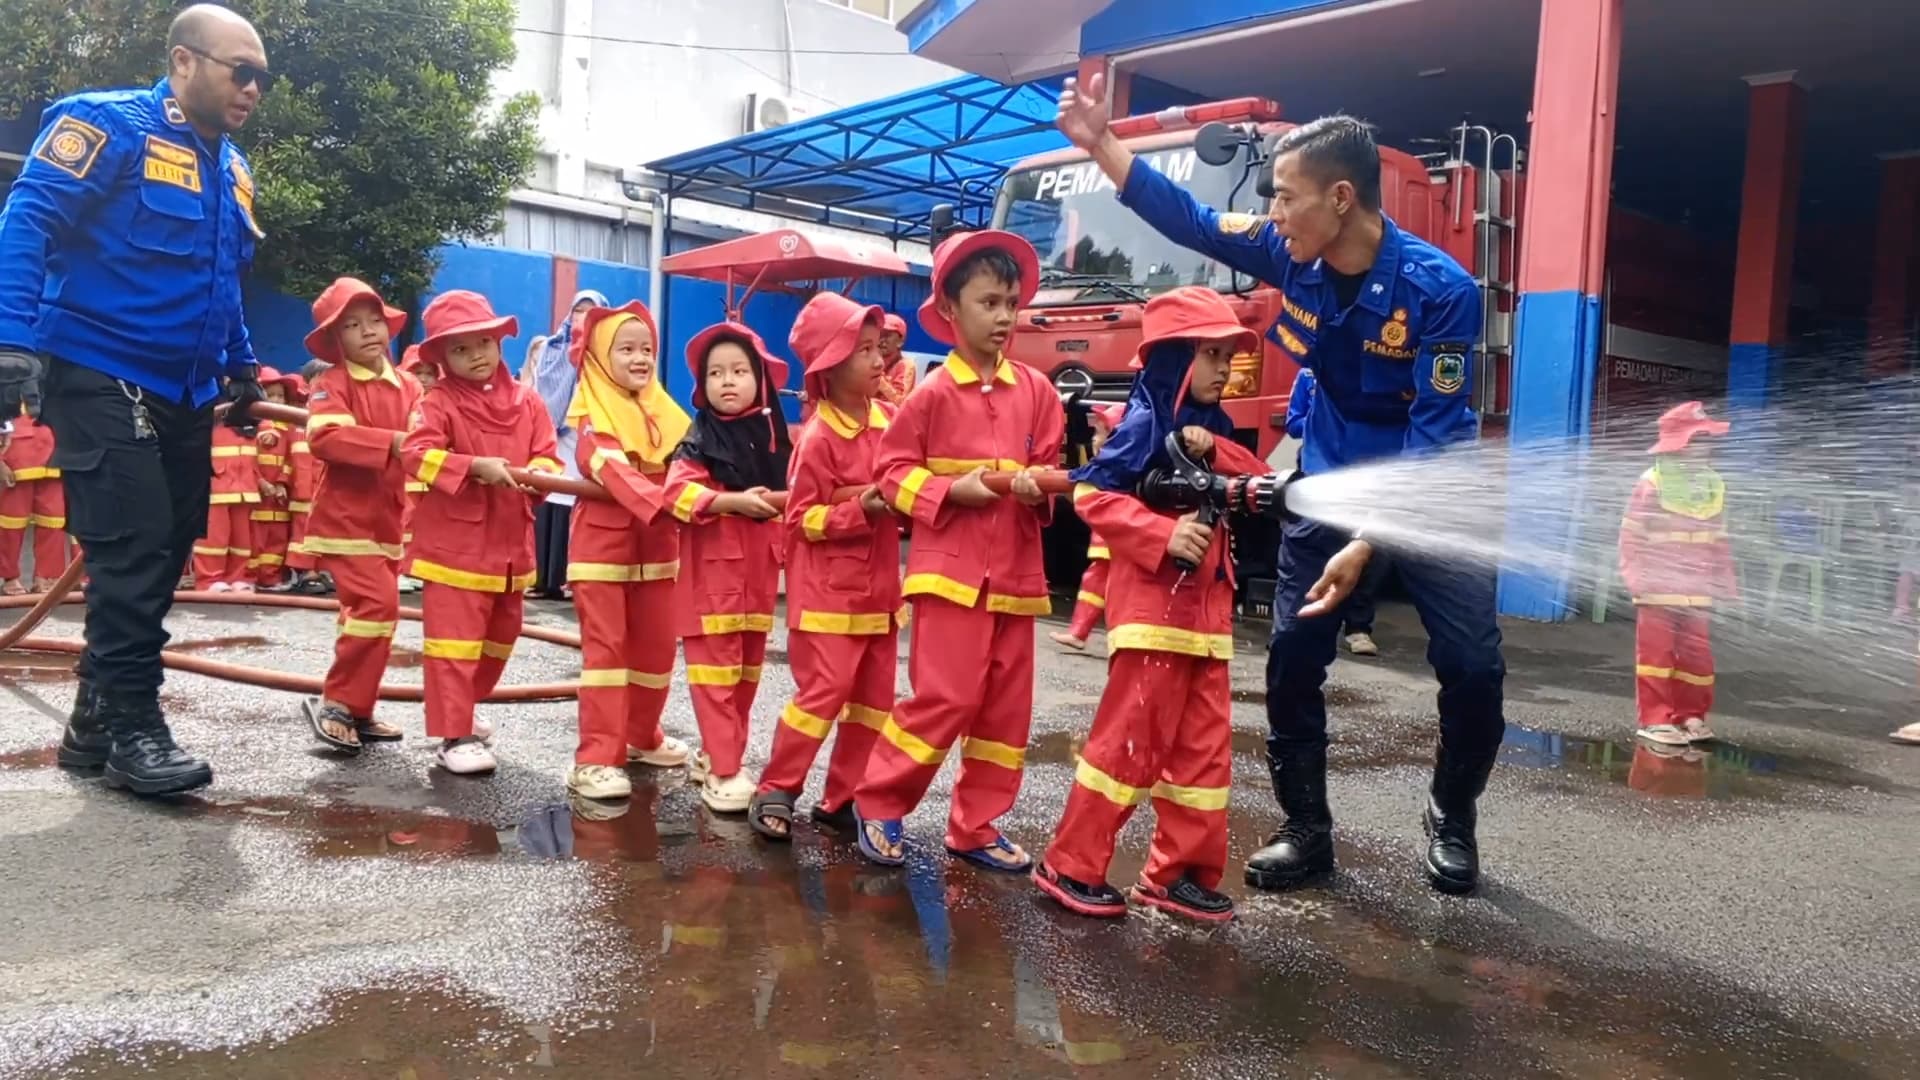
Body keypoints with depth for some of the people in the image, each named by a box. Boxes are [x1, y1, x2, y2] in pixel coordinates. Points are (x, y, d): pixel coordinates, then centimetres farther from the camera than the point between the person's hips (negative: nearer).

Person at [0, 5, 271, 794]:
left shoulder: (231, 171, 15)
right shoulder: (109, 126, -9)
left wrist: (242, 368, 23)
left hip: (184, 394, 8)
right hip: (101, 378, -8)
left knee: (162, 557, 9)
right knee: (133, 553, -9)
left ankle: (97, 720, 21)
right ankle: (131, 728, 2)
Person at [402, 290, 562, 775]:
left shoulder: (527, 402, 7)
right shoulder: (439, 402, -7)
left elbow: (548, 456, 6)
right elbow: (416, 454, -19)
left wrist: (538, 472, -17)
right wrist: (475, 466, -27)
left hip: (511, 542, 6)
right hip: (454, 541, -6)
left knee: (499, 638, 18)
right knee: (455, 640, -6)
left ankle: (458, 714, 37)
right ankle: (453, 736, -1)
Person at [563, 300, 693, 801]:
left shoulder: (662, 411, 11)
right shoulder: (593, 416, -9)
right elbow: (612, 471, -26)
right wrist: (660, 501, -40)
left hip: (656, 547, 6)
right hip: (603, 544, -6)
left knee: (657, 645, 13)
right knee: (606, 646, -6)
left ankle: (641, 735, 31)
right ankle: (596, 758, -4)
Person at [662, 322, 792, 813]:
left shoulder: (775, 438, 9)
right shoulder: (700, 440, -5)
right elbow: (678, 490, -18)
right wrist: (734, 501, -27)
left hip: (759, 566, 5)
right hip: (712, 565, -5)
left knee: (747, 667, 12)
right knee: (716, 667, -5)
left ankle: (717, 755, 25)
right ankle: (723, 771, -2)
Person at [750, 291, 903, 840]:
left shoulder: (889, 420, 4)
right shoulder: (817, 439, -14)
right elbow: (800, 518, -14)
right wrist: (859, 511, -23)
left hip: (878, 586, 7)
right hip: (828, 591, -7)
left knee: (873, 697, 10)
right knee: (823, 691, -6)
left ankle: (841, 798, 21)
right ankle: (775, 790, 9)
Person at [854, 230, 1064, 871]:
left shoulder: (1036, 391, 7)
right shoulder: (933, 393, -4)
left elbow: (1050, 470, 12)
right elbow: (892, 471, -1)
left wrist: (1038, 486, -10)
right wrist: (952, 489, -15)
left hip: (1014, 574, 5)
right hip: (949, 571, -5)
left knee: (1007, 706, 8)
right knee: (945, 698, -7)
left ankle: (975, 827, 21)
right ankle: (877, 805, 12)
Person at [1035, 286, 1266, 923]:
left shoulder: (1214, 427, 16)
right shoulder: (1147, 422, -10)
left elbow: (1262, 484, 7)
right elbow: (1092, 492, -18)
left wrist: (1216, 451, -9)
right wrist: (1165, 534, -24)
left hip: (1208, 608, 9)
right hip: (1154, 606, -9)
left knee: (1205, 745, 10)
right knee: (1131, 740, -5)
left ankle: (1179, 872, 20)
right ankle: (1070, 866, 7)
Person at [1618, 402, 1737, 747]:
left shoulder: (1714, 486, 9)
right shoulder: (1651, 484, -9)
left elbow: (1720, 539, 15)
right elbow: (1631, 534, -9)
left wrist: (1727, 580, 11)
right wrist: (1634, 575, -17)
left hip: (1698, 593, 6)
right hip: (1657, 591, -6)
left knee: (1697, 656, 10)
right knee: (1657, 653, -2)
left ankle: (1691, 715, 22)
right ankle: (1655, 719, 4)